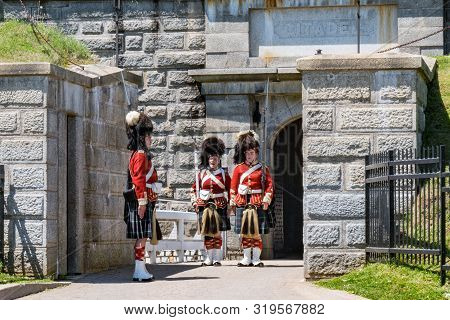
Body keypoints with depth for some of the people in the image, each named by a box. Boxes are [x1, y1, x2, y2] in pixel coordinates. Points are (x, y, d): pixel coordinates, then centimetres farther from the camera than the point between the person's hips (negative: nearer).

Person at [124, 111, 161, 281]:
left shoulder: (140, 155, 19)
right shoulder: (140, 155, -12)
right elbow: (139, 180, -20)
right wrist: (142, 201, -23)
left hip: (145, 200, 10)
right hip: (143, 199, -10)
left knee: (142, 236, 10)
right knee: (142, 235, -10)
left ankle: (141, 269, 13)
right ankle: (140, 271, -10)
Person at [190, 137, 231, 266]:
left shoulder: (224, 174, 4)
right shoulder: (201, 174, 7)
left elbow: (230, 190, 8)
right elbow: (194, 189, 12)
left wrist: (229, 203, 1)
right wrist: (195, 203, 3)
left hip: (219, 206, -2)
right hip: (204, 206, 2)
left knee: (216, 233, -3)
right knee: (207, 233, 4)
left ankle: (217, 258, 1)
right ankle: (209, 258, 10)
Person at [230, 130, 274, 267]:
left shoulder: (263, 169, 7)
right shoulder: (239, 168, 9)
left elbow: (269, 185, 3)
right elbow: (233, 186, 9)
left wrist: (266, 200, -9)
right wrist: (233, 202, 3)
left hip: (258, 203, -1)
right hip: (242, 203, 1)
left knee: (257, 233, -2)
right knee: (244, 233, 3)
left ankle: (256, 258, 2)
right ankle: (247, 258, 10)